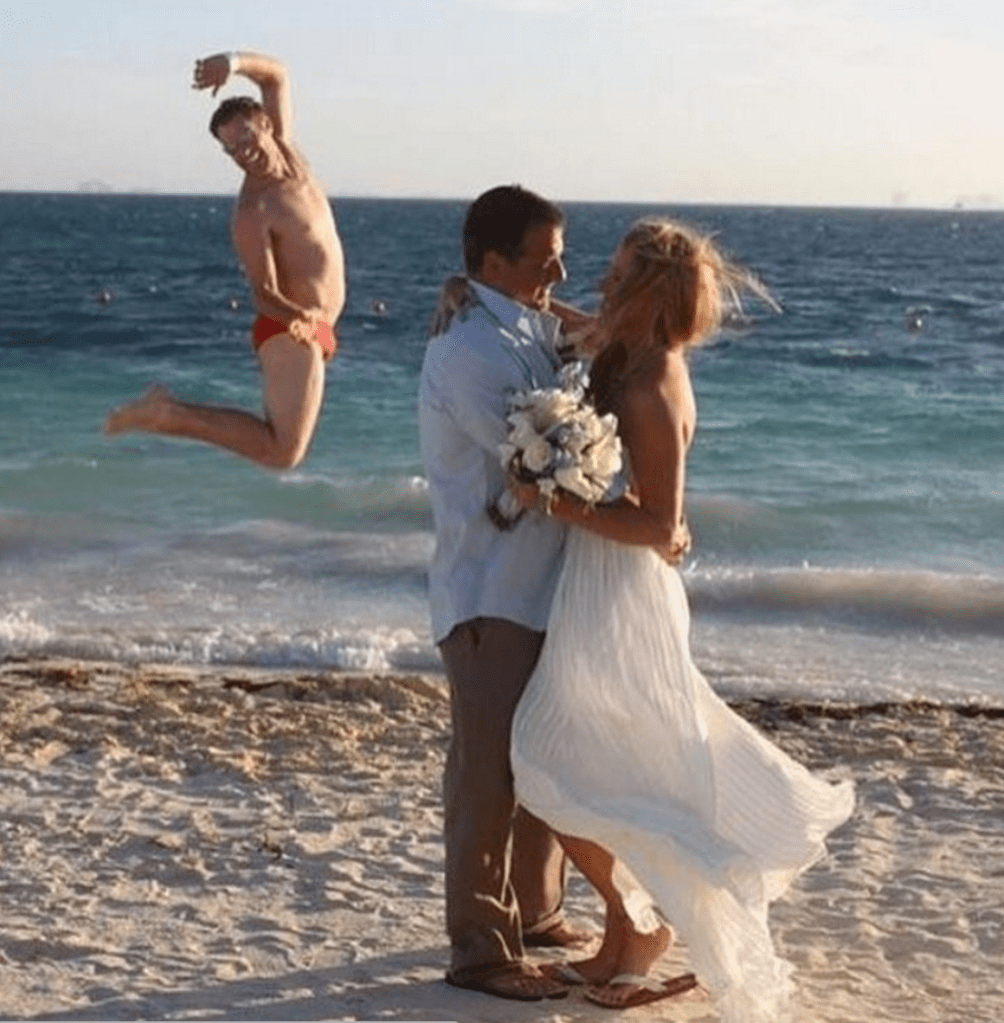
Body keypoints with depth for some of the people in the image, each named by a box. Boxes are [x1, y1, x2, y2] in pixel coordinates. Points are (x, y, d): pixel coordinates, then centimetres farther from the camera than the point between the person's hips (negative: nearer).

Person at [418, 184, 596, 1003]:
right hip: (493, 596, -9)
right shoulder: (472, 351, -20)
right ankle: (481, 950, 8)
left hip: (543, 584, 9)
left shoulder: (528, 326, 7)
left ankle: (536, 910, 34)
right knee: (491, 774, -2)